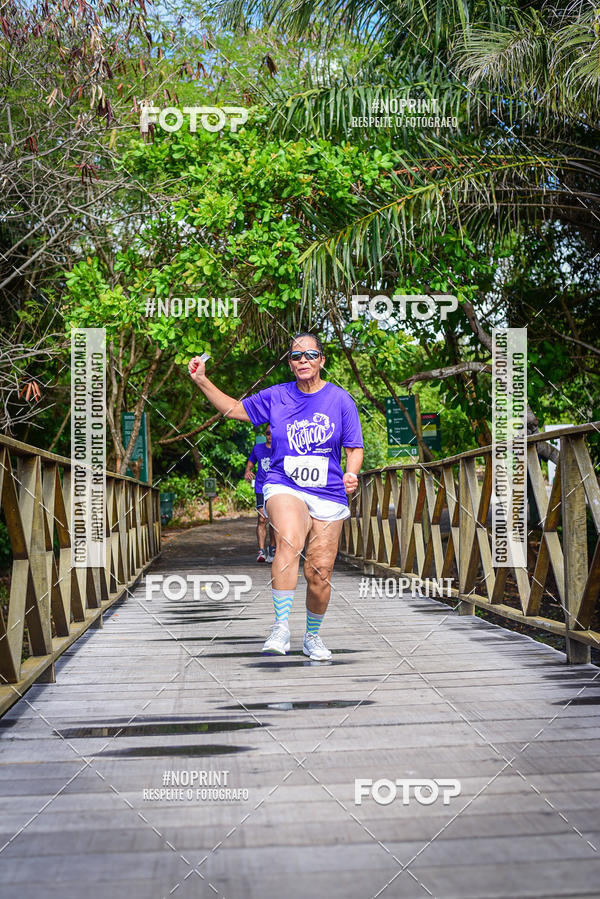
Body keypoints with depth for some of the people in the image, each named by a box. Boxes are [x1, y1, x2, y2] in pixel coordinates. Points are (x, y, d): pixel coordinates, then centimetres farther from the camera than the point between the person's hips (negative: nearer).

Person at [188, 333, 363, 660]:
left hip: (328, 494, 1)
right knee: (289, 542, -32)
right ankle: (281, 628, -31)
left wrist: (351, 474, -13)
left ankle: (312, 637, 25)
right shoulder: (275, 396, 7)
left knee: (319, 572, 0)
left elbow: (354, 448, 7)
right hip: (284, 487, -1)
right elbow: (234, 409, 19)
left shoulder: (340, 399, 3)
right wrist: (201, 381, 10)